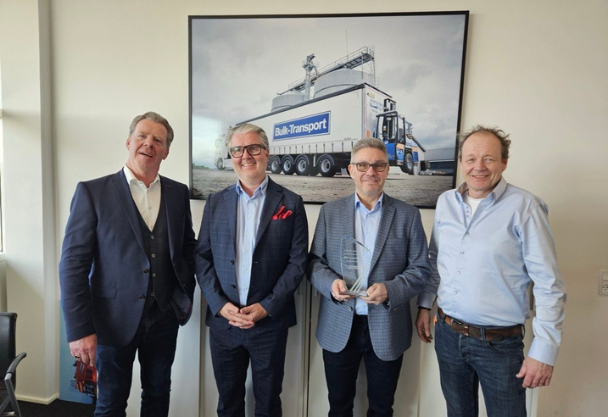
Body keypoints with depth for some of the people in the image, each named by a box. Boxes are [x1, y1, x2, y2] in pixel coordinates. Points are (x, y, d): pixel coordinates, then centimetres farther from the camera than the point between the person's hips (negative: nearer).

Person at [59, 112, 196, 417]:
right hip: (115, 318, -3)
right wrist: (79, 329, -13)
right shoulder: (93, 192, -8)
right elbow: (73, 263, -10)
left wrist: (186, 291, 1)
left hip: (164, 316, 4)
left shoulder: (178, 193, 3)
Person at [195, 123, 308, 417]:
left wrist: (267, 307, -12)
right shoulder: (215, 202, 5)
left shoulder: (291, 203, -3)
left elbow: (298, 261, -6)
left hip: (270, 323, -2)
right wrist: (220, 304, -9)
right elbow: (202, 257, 3)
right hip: (223, 319, 2)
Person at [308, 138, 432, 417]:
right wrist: (330, 282, -17)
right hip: (338, 330, 1)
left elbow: (420, 269, -2)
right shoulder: (330, 211, 2)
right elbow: (314, 261, 3)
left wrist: (391, 290, -20)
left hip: (387, 330, 0)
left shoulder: (408, 215, -1)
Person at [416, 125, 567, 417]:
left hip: (500, 343, -4)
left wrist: (544, 350, -14)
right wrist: (424, 305, 11)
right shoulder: (446, 202, 2)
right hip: (448, 334, 4)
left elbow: (549, 284, -13)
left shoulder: (524, 206, -13)